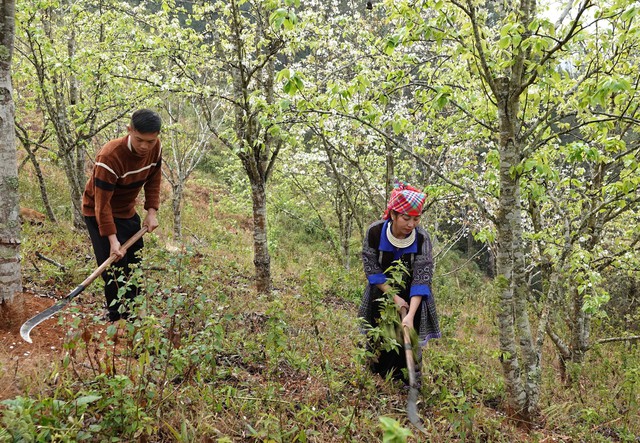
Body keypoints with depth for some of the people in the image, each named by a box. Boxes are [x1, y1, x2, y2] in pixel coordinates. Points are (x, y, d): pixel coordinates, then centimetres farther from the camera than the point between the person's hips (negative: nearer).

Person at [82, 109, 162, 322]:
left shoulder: (155, 148, -13)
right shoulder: (110, 156, -33)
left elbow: (153, 179, 4)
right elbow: (102, 203, -31)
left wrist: (152, 211, -8)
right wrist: (112, 239, -34)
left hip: (128, 212, 7)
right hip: (101, 214, -7)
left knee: (136, 266, 11)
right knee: (116, 271, -14)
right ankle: (117, 320, -2)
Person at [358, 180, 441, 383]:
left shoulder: (422, 238, -26)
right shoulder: (375, 232, -23)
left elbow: (421, 279, -29)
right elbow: (372, 269, -16)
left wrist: (410, 315, -38)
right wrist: (394, 297, -22)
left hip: (411, 297, -1)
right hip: (382, 292, 1)